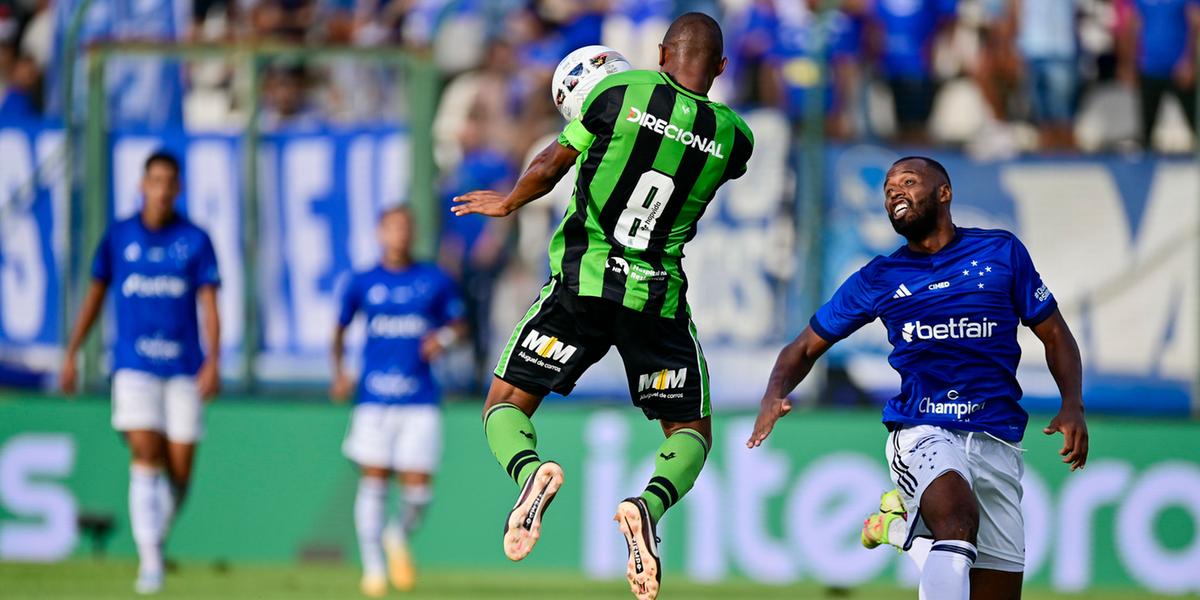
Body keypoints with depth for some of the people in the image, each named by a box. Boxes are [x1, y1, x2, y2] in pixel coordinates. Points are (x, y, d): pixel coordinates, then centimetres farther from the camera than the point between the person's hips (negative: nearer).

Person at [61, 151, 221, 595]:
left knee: (179, 470, 1)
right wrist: (71, 354, 11)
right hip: (134, 365, -1)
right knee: (146, 456, -17)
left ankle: (157, 536, 29)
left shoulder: (196, 241, 3)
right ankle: (150, 561, -19)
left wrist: (213, 361, -13)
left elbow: (209, 305, -1)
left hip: (184, 369, 1)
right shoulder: (118, 237, 6)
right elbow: (95, 296, 14)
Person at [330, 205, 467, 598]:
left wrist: (444, 337, -9)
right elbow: (340, 328, 15)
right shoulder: (362, 283, 5)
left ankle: (400, 538, 28)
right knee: (374, 481, -6)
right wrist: (338, 371, 2)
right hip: (374, 398, 0)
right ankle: (373, 567, 2)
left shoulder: (434, 281, 6)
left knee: (419, 488, -4)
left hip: (420, 400, 0)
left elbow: (459, 324, 14)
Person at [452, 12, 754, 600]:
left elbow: (550, 166, 3)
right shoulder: (734, 138, -1)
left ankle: (529, 470, -25)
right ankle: (650, 503, -18)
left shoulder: (621, 92, -6)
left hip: (584, 281, -1)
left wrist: (508, 202, 25)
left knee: (506, 406, 10)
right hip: (660, 298, 1)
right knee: (690, 432, 15)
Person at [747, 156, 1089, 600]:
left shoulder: (1001, 252, 10)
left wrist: (1073, 407, -2)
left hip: (997, 442, 2)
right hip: (921, 432, -2)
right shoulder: (878, 279, 11)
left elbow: (1054, 335, 15)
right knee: (958, 520, -35)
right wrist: (774, 396, -3)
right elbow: (808, 346, 18)